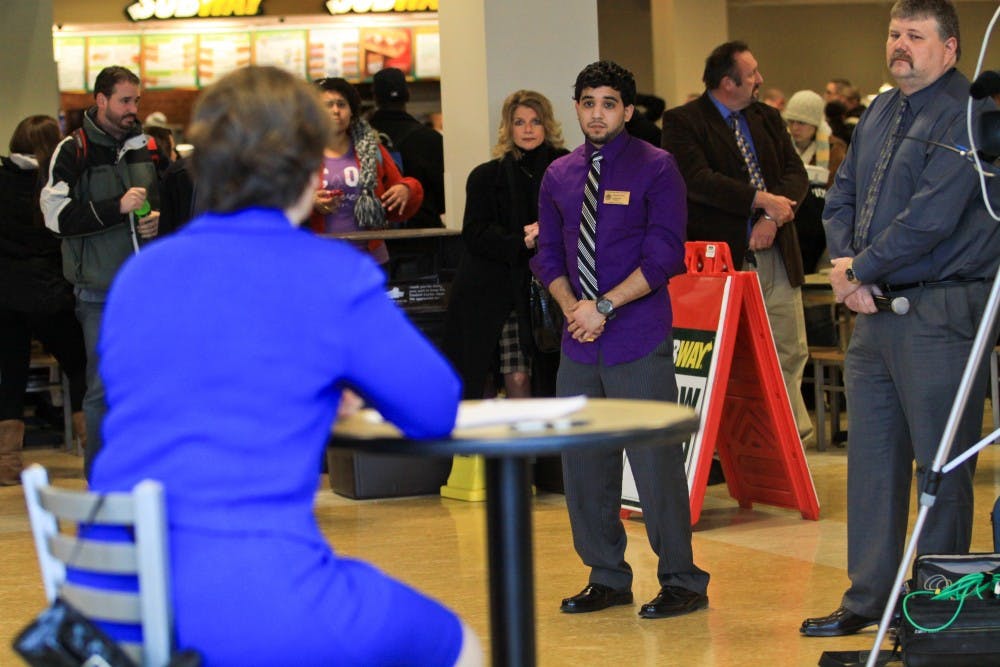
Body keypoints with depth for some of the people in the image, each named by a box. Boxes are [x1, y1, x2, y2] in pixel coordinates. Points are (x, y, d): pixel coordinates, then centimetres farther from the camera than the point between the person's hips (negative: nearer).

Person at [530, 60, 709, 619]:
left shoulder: (656, 168, -2)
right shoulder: (559, 176, 13)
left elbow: (665, 254, -9)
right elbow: (549, 254, 14)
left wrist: (604, 307, -13)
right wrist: (572, 308, -4)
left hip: (640, 341, -5)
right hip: (580, 342, 5)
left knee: (655, 459, -6)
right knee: (584, 463, 8)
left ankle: (681, 581, 4)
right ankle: (607, 578, 20)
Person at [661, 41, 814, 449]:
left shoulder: (768, 118, 15)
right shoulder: (683, 122, -3)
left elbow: (795, 173, 6)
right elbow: (697, 179, -18)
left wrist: (774, 218, -12)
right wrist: (761, 199, -19)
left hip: (776, 255, 6)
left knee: (791, 353, 6)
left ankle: (795, 437, 16)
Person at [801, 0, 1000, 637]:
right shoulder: (880, 113, 15)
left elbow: (931, 217, -20)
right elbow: (842, 196, 17)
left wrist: (860, 269, -11)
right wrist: (844, 264, -2)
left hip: (940, 313, -9)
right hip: (875, 308, 9)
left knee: (940, 465, -1)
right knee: (872, 457, 13)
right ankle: (868, 598, 22)